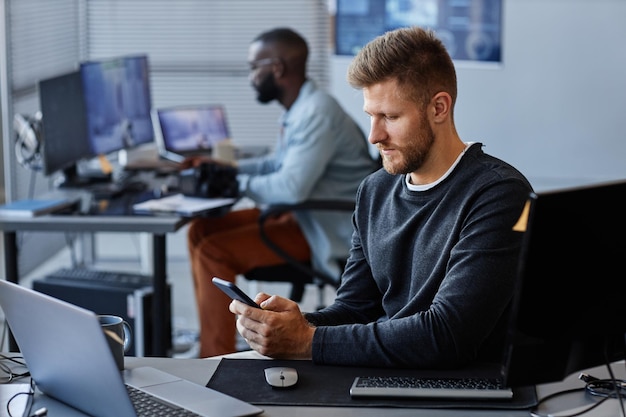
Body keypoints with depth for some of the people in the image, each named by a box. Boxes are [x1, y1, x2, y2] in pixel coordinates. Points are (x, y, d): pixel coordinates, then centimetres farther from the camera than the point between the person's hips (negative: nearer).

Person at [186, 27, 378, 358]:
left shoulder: (317, 113, -22)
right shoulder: (300, 108, 9)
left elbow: (292, 187, -29)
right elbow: (278, 163, 24)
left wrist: (237, 184, -13)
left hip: (327, 234, -10)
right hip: (300, 215, 10)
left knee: (213, 253, -18)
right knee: (201, 230, 6)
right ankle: (213, 340, 11)